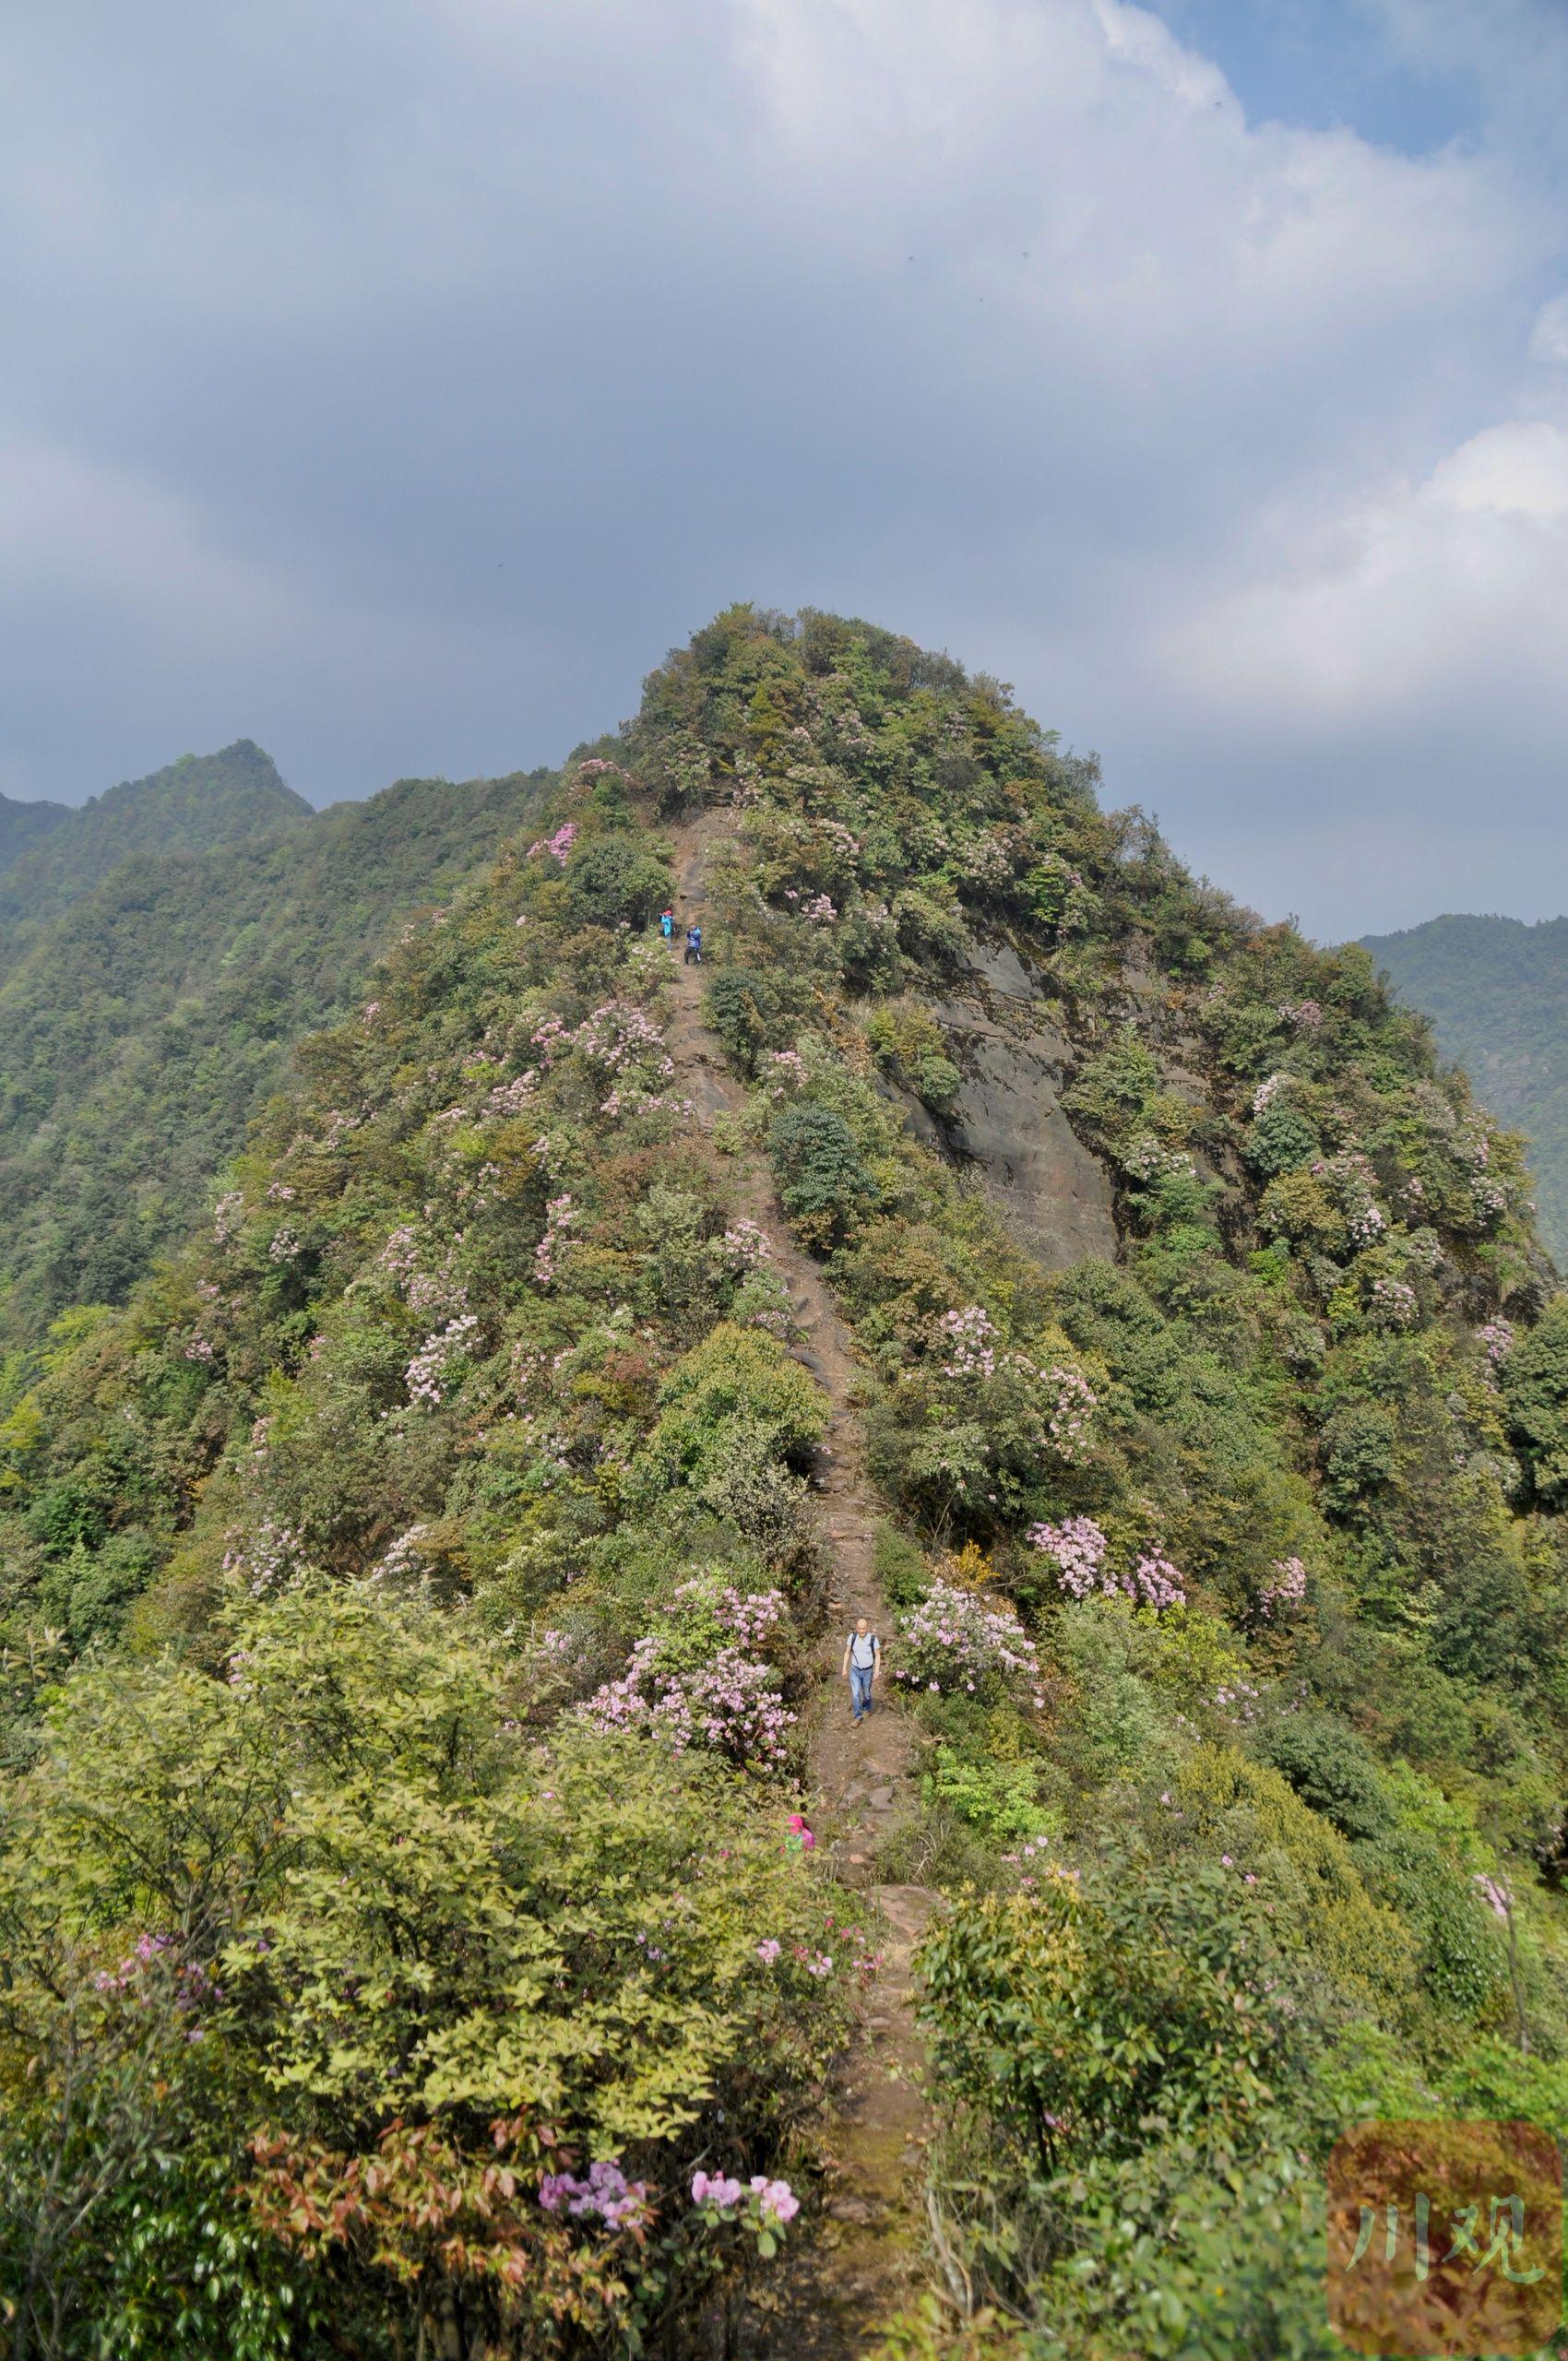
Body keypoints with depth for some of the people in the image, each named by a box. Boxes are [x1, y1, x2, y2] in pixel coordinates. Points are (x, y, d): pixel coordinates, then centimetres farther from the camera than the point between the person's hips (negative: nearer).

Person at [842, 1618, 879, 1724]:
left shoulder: (873, 1639, -20)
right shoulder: (852, 1637, -15)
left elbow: (877, 1656, -10)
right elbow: (847, 1652, -2)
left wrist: (876, 1671, -11)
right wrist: (844, 1668, 0)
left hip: (867, 1671, -1)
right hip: (854, 1671, 1)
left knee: (866, 1693, 18)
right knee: (855, 1694, -8)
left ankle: (867, 1709, 47)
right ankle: (857, 1717, 7)